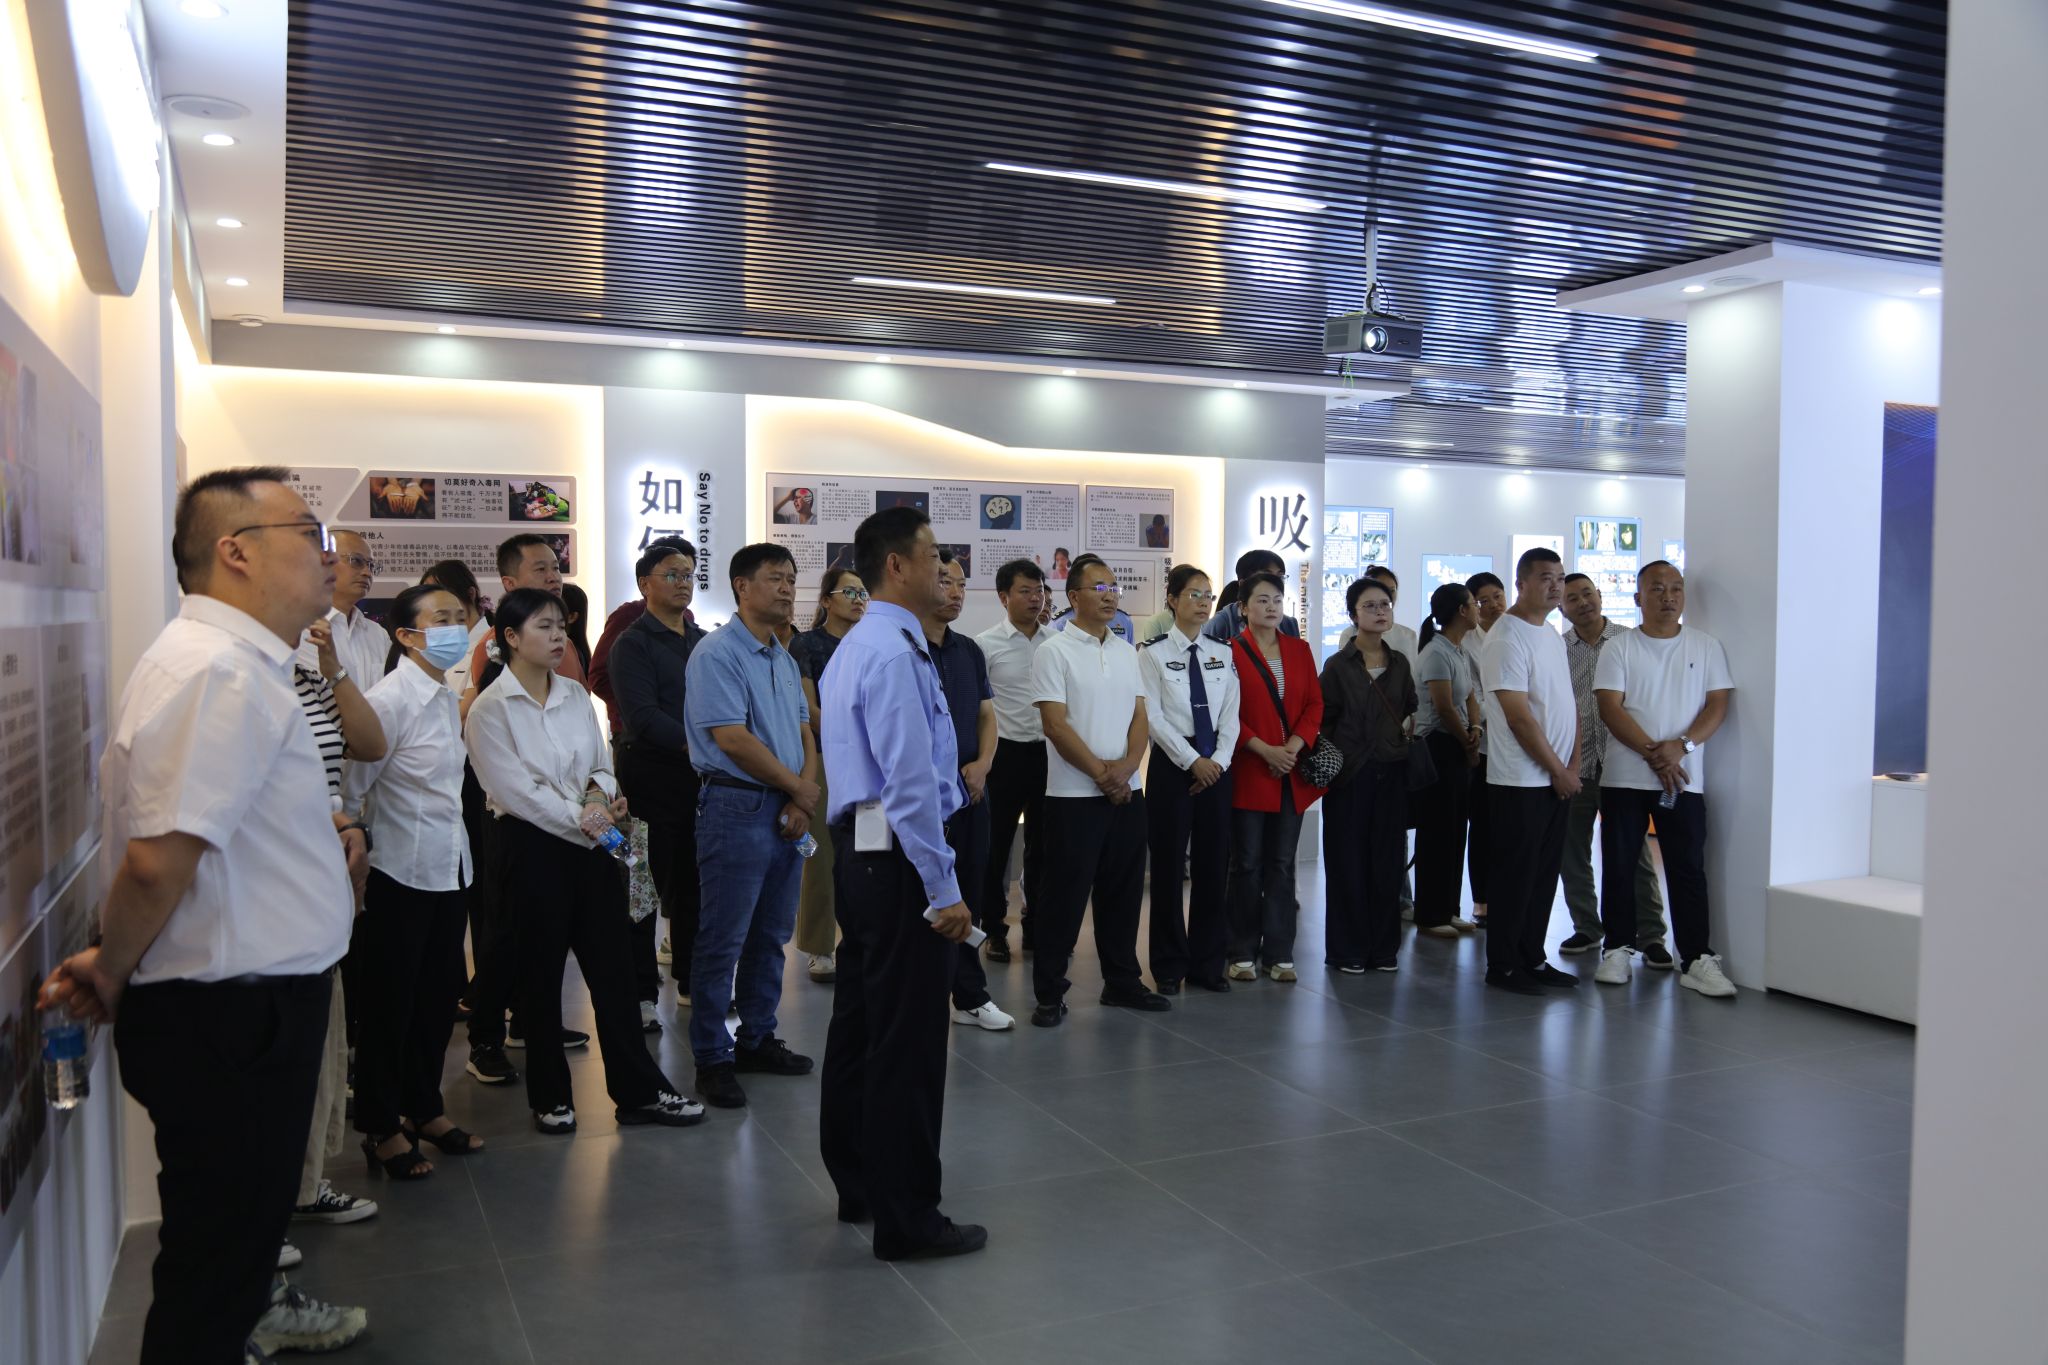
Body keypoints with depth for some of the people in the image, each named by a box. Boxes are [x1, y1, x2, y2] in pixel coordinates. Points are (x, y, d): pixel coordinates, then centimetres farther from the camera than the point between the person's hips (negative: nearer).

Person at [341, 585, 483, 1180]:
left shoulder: (448, 699, 10)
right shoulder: (390, 699, -16)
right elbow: (350, 788, -15)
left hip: (448, 870, 8)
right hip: (399, 875, -8)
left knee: (439, 996, 16)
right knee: (388, 1004, 6)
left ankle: (426, 1108, 32)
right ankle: (382, 1129, 20)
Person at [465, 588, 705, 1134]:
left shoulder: (575, 694, 8)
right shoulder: (490, 709, -8)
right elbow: (514, 788, -15)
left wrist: (600, 792, -11)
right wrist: (578, 816, -13)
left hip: (590, 842, 5)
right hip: (531, 846, -5)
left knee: (612, 965, 6)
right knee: (542, 972, 8)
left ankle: (638, 1090, 14)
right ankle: (550, 1097, 23)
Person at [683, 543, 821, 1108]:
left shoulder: (785, 659, 15)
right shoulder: (717, 653, -11)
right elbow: (733, 739, -18)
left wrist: (804, 796, -3)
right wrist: (800, 789, -9)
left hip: (786, 812, 8)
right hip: (737, 807, -8)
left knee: (772, 934, 15)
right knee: (723, 940, -1)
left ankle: (758, 1039, 28)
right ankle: (712, 1058, 8)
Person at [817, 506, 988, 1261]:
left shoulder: (855, 647, 16)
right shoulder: (895, 651, -18)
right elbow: (910, 781, -23)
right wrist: (944, 890, -19)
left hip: (861, 851, 11)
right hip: (901, 857, -11)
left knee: (859, 1022, 18)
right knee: (908, 1040, -1)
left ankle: (858, 1186, 32)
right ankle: (906, 1219, 10)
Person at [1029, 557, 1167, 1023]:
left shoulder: (1126, 652, 12)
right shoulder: (1055, 652, -7)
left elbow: (1139, 716, 9)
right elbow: (1055, 725, -12)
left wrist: (1126, 766, -9)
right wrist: (1101, 774, -12)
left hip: (1127, 791, 6)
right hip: (1074, 795, -6)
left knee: (1123, 892, 13)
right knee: (1065, 895, 0)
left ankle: (1122, 981, 25)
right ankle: (1049, 993, 9)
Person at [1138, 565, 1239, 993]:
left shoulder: (1223, 653, 9)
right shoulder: (1154, 653, -3)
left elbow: (1231, 715, 5)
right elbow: (1153, 717, -9)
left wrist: (1218, 761, -8)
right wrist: (1192, 761, -13)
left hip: (1216, 765, 4)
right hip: (1172, 764, -4)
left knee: (1213, 865, 7)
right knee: (1169, 866, 3)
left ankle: (1208, 962, 19)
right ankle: (1170, 966, 15)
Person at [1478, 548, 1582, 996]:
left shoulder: (1553, 636, 15)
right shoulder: (1506, 639, -13)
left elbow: (1569, 704, 16)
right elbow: (1519, 716, -17)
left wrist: (1574, 765, 4)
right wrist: (1558, 771, -12)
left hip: (1558, 780, 8)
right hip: (1520, 781, -8)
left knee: (1544, 874, 13)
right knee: (1515, 875, -1)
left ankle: (1532, 959, 22)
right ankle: (1502, 965, 9)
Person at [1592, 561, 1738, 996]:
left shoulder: (1706, 646, 6)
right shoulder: (1619, 649, 3)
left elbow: (1719, 704, 0)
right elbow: (1610, 708, -7)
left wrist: (1681, 746, -15)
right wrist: (1653, 752, -16)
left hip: (1684, 778, 0)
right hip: (1624, 777, 0)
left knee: (1688, 870, 0)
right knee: (1619, 867, 5)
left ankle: (1697, 960, 3)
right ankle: (1617, 950, 16)